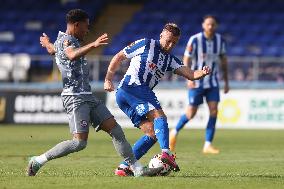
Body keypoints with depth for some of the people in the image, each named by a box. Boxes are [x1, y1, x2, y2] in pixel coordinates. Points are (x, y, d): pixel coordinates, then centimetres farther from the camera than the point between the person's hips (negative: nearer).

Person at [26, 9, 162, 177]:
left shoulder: (66, 40, 21)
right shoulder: (65, 40, -10)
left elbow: (53, 49, 46)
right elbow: (72, 55, -35)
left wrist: (47, 43, 69)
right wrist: (93, 45, -47)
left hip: (88, 97, 10)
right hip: (75, 98, -10)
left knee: (115, 129, 0)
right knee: (80, 142, -18)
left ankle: (137, 169, -2)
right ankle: (38, 161, -8)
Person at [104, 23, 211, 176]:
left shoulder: (170, 60, 20)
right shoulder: (146, 45, 3)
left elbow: (191, 75, 7)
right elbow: (118, 57, 7)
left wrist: (202, 73, -15)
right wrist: (108, 80, 1)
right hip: (130, 88, -8)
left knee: (152, 134, 0)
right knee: (159, 116, -24)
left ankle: (124, 167, 0)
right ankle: (166, 153, -43)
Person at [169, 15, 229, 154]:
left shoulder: (220, 40, 0)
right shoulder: (195, 40, -13)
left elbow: (223, 60, 11)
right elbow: (186, 59, -10)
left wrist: (226, 81, 11)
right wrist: (189, 78, -22)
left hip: (213, 82, 4)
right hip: (197, 82, -3)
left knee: (214, 111, -9)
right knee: (191, 113, -1)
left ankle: (208, 145, -4)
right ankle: (174, 133, 27)